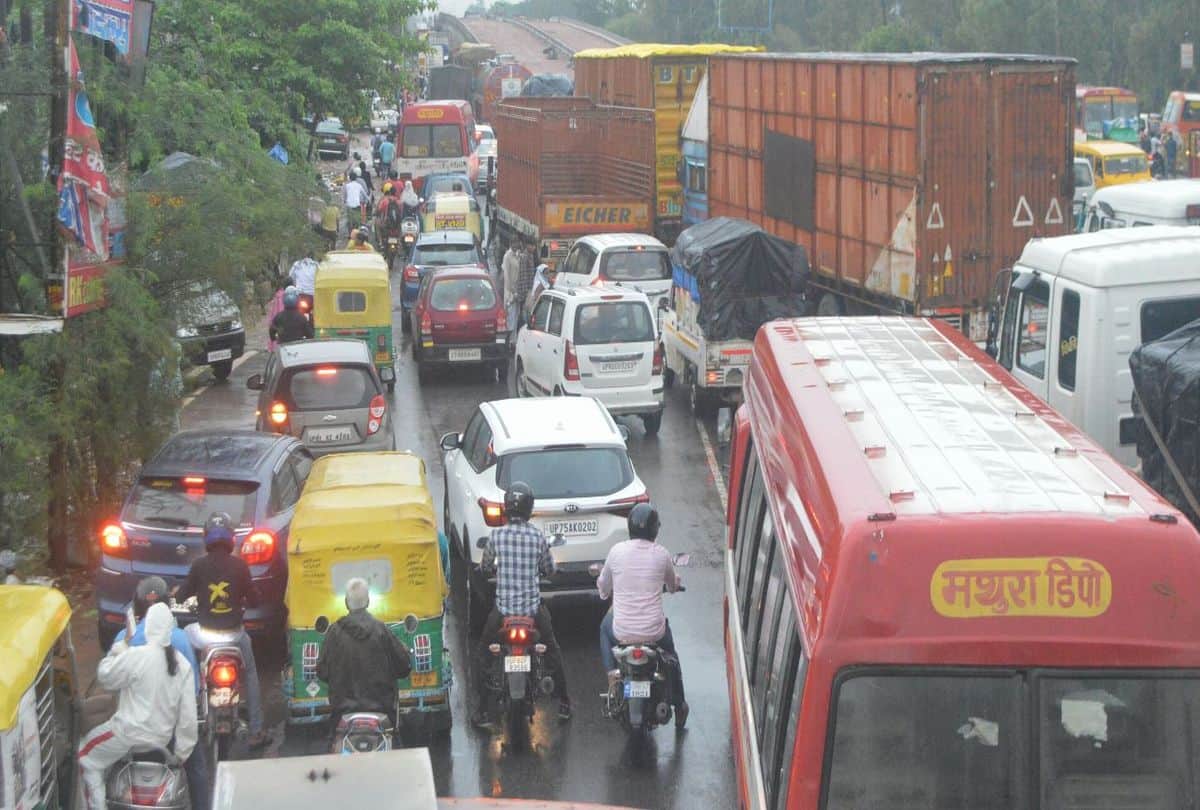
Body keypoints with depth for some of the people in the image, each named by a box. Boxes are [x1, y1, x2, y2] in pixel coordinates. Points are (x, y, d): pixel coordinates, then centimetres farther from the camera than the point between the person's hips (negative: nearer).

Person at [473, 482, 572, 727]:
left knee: (484, 652, 17)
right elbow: (550, 570, 6)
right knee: (552, 650, 23)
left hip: (503, 606, -1)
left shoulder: (496, 535, -9)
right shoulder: (538, 536, -7)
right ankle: (564, 704, 27)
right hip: (533, 606, 1)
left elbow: (485, 566, 7)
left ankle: (483, 709, 12)